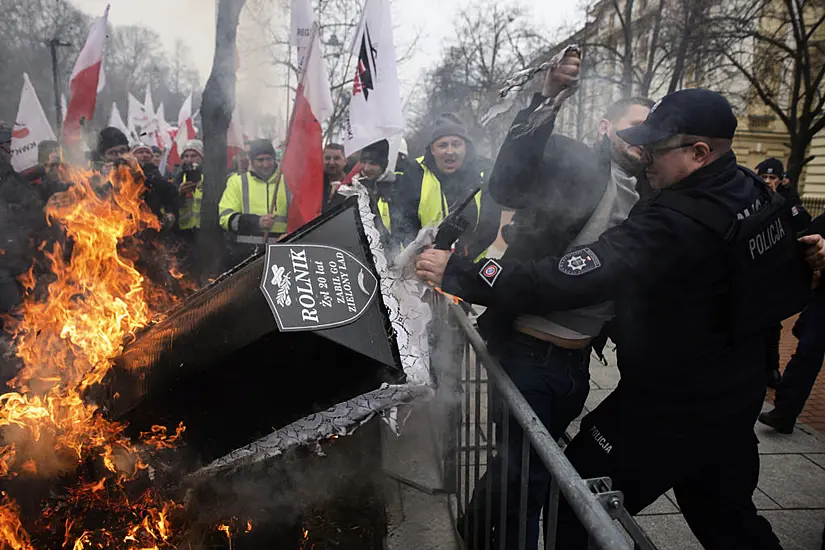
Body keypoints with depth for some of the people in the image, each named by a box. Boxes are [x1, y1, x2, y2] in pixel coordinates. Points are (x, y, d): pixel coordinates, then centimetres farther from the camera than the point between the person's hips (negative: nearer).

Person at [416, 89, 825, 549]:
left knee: (576, 512, 8)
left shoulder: (676, 225, -32)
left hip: (666, 415, -9)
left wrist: (457, 273, -32)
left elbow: (566, 281, -38)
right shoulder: (757, 192, -2)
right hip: (735, 402, 9)